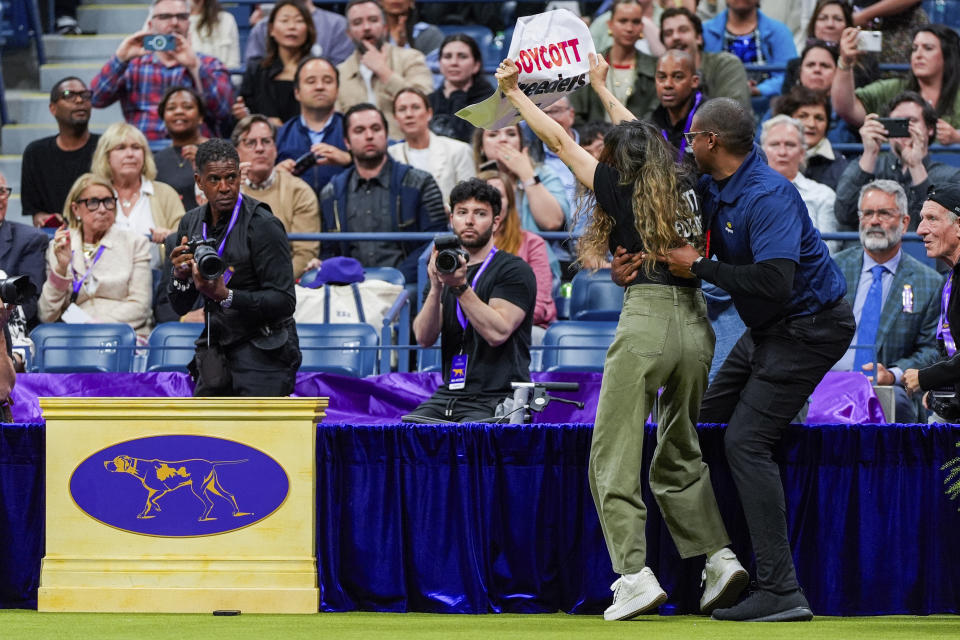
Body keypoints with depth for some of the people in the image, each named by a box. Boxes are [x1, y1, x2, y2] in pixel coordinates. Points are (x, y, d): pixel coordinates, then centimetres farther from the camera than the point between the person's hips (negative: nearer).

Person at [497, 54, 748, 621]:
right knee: (679, 456, 19)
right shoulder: (683, 186, 15)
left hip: (647, 318, -6)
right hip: (697, 323, 6)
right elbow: (644, 138, 35)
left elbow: (560, 141, 12)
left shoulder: (621, 188, 1)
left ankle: (635, 575, -15)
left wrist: (514, 92, 25)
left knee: (614, 456, -3)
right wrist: (602, 87, 48)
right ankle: (719, 558, 5)